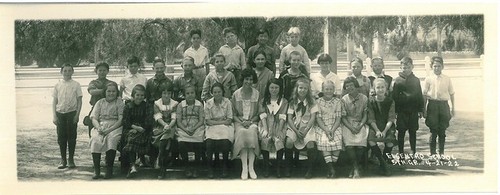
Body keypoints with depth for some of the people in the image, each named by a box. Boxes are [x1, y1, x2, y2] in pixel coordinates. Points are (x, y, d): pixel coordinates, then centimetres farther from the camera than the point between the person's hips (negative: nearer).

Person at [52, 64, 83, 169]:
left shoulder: (76, 85, 1)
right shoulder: (58, 85, 6)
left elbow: (79, 101, 1)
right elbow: (54, 101, 8)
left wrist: (77, 114, -7)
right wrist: (54, 116, 1)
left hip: (71, 113, -2)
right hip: (60, 113, 2)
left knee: (72, 137, 2)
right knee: (61, 137, 4)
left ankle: (71, 159, 12)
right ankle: (63, 160, 13)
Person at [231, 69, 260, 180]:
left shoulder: (257, 94, 6)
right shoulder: (236, 94, 6)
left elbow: (258, 113, 8)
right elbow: (233, 114, 7)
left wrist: (250, 121, -9)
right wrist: (241, 122, -10)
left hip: (253, 121, 0)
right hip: (239, 121, 0)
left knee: (252, 132, -33)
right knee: (242, 133, -33)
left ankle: (251, 167, -28)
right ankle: (244, 167, -30)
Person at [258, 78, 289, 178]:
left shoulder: (284, 102, 12)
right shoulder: (263, 101, 15)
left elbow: (282, 118, 1)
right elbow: (263, 116, 3)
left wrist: (279, 131, -13)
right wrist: (265, 130, -12)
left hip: (278, 126, 0)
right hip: (266, 125, 1)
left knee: (279, 140, -30)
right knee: (265, 140, -30)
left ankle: (278, 168, -15)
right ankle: (266, 167, -16)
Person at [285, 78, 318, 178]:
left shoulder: (312, 101, 5)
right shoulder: (293, 102, 7)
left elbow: (313, 118, -2)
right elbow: (289, 118, 1)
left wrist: (305, 130, -15)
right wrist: (296, 131, -14)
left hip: (307, 126, -1)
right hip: (294, 126, 1)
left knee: (311, 143, -29)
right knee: (289, 141, -28)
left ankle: (310, 170, -13)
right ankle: (288, 168, -10)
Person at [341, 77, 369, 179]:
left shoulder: (364, 98, 4)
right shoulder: (344, 99, 3)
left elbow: (365, 115, 5)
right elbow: (343, 117, 1)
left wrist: (360, 126, -11)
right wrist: (351, 128, -13)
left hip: (361, 124, 0)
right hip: (348, 125, 0)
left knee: (361, 145, -25)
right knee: (349, 145, -27)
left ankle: (354, 168, -5)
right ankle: (356, 168, -13)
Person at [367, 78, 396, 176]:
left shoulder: (390, 101, 2)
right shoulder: (371, 101, 2)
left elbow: (391, 119, -3)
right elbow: (371, 119, -3)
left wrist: (385, 131, -18)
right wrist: (377, 130, -17)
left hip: (387, 126, 0)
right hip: (375, 126, 0)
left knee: (390, 140, -30)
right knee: (370, 139, -30)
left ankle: (384, 161, -6)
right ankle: (383, 163, -14)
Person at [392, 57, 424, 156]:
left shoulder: (416, 80, 7)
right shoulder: (397, 80, -1)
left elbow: (420, 96, 9)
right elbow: (394, 96, -3)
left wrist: (421, 110, 5)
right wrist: (395, 110, -8)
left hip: (413, 111, 2)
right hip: (401, 111, -2)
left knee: (413, 132, 8)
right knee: (401, 132, 2)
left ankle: (413, 153, 17)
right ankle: (401, 153, 10)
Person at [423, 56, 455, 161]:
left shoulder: (447, 79, 5)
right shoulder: (429, 79, 0)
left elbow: (452, 94, 11)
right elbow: (425, 95, 3)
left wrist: (453, 108, 9)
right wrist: (424, 109, 0)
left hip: (444, 105, 2)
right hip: (432, 104, -2)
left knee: (442, 130, 7)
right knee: (433, 131, 1)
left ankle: (442, 153, 16)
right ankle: (432, 153, 9)